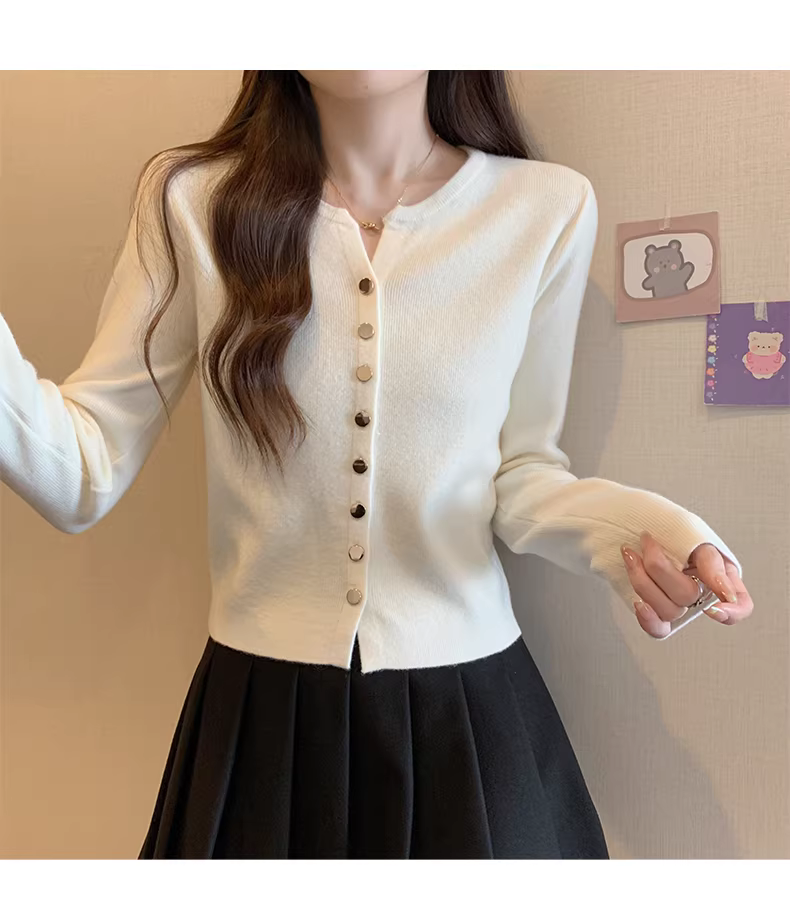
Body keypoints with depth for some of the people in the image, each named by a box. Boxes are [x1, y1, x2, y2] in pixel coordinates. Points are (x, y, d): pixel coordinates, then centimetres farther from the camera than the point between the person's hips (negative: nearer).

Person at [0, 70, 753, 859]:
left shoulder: (548, 208, -6)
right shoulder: (192, 200, -7)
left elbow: (517, 469, 2)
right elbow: (84, 476, -8)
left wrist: (632, 528, -16)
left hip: (470, 709, 1)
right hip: (259, 709, 0)